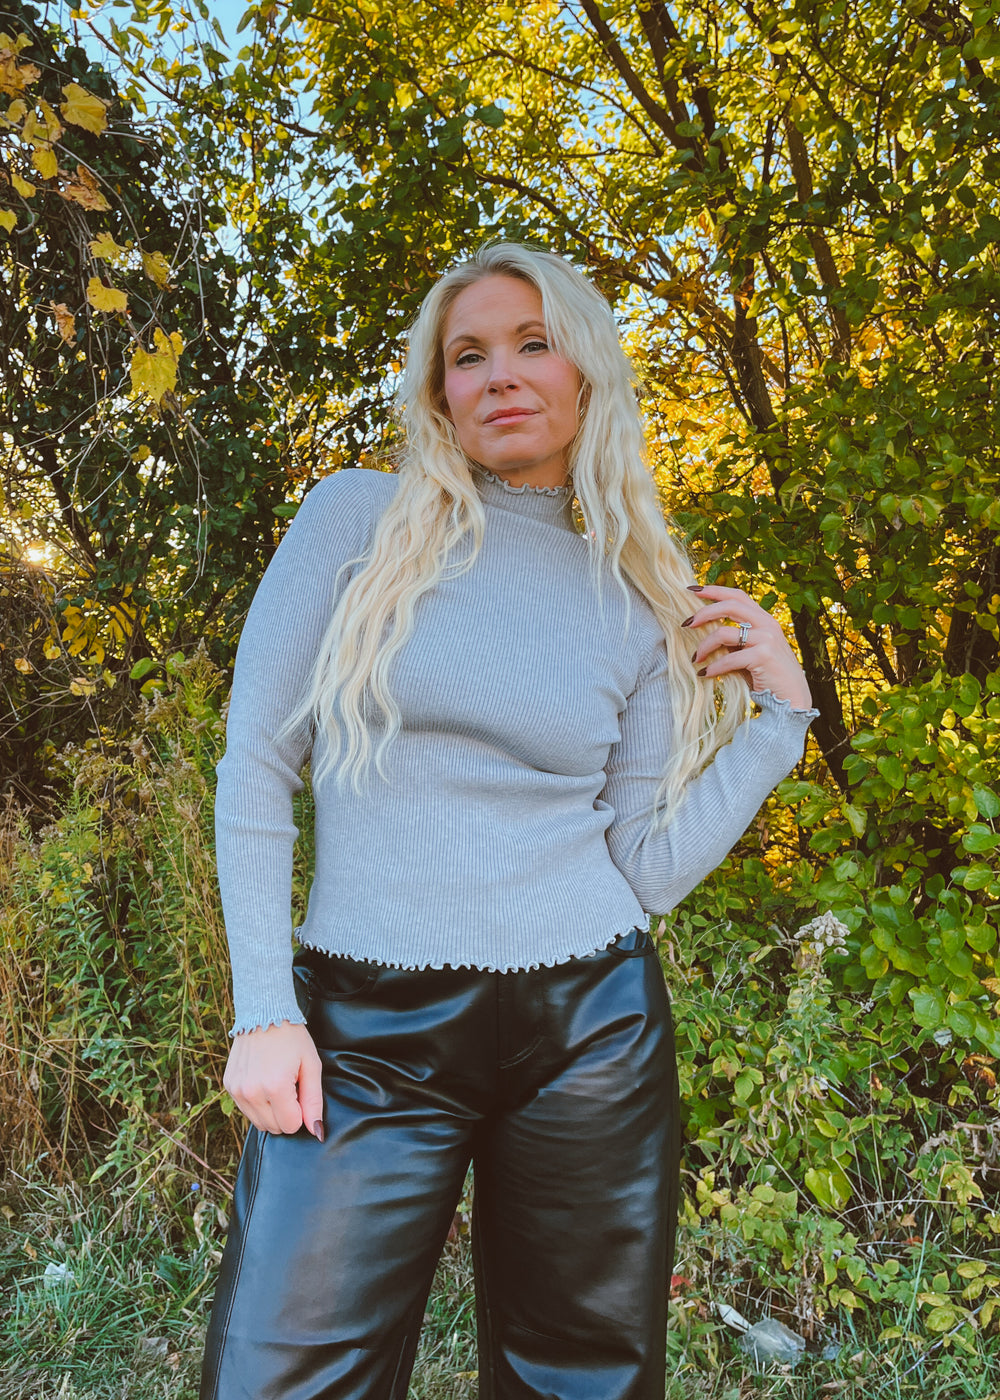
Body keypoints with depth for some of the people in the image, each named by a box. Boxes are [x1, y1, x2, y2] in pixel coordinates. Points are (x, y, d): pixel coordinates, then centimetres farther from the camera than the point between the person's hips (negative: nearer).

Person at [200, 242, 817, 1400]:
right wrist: (264, 1012, -7)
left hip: (592, 1029, 3)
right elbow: (254, 767, -2)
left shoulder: (638, 603, 6)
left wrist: (780, 713, 0)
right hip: (367, 1037, -2)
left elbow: (646, 869, 3)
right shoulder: (360, 519, 1)